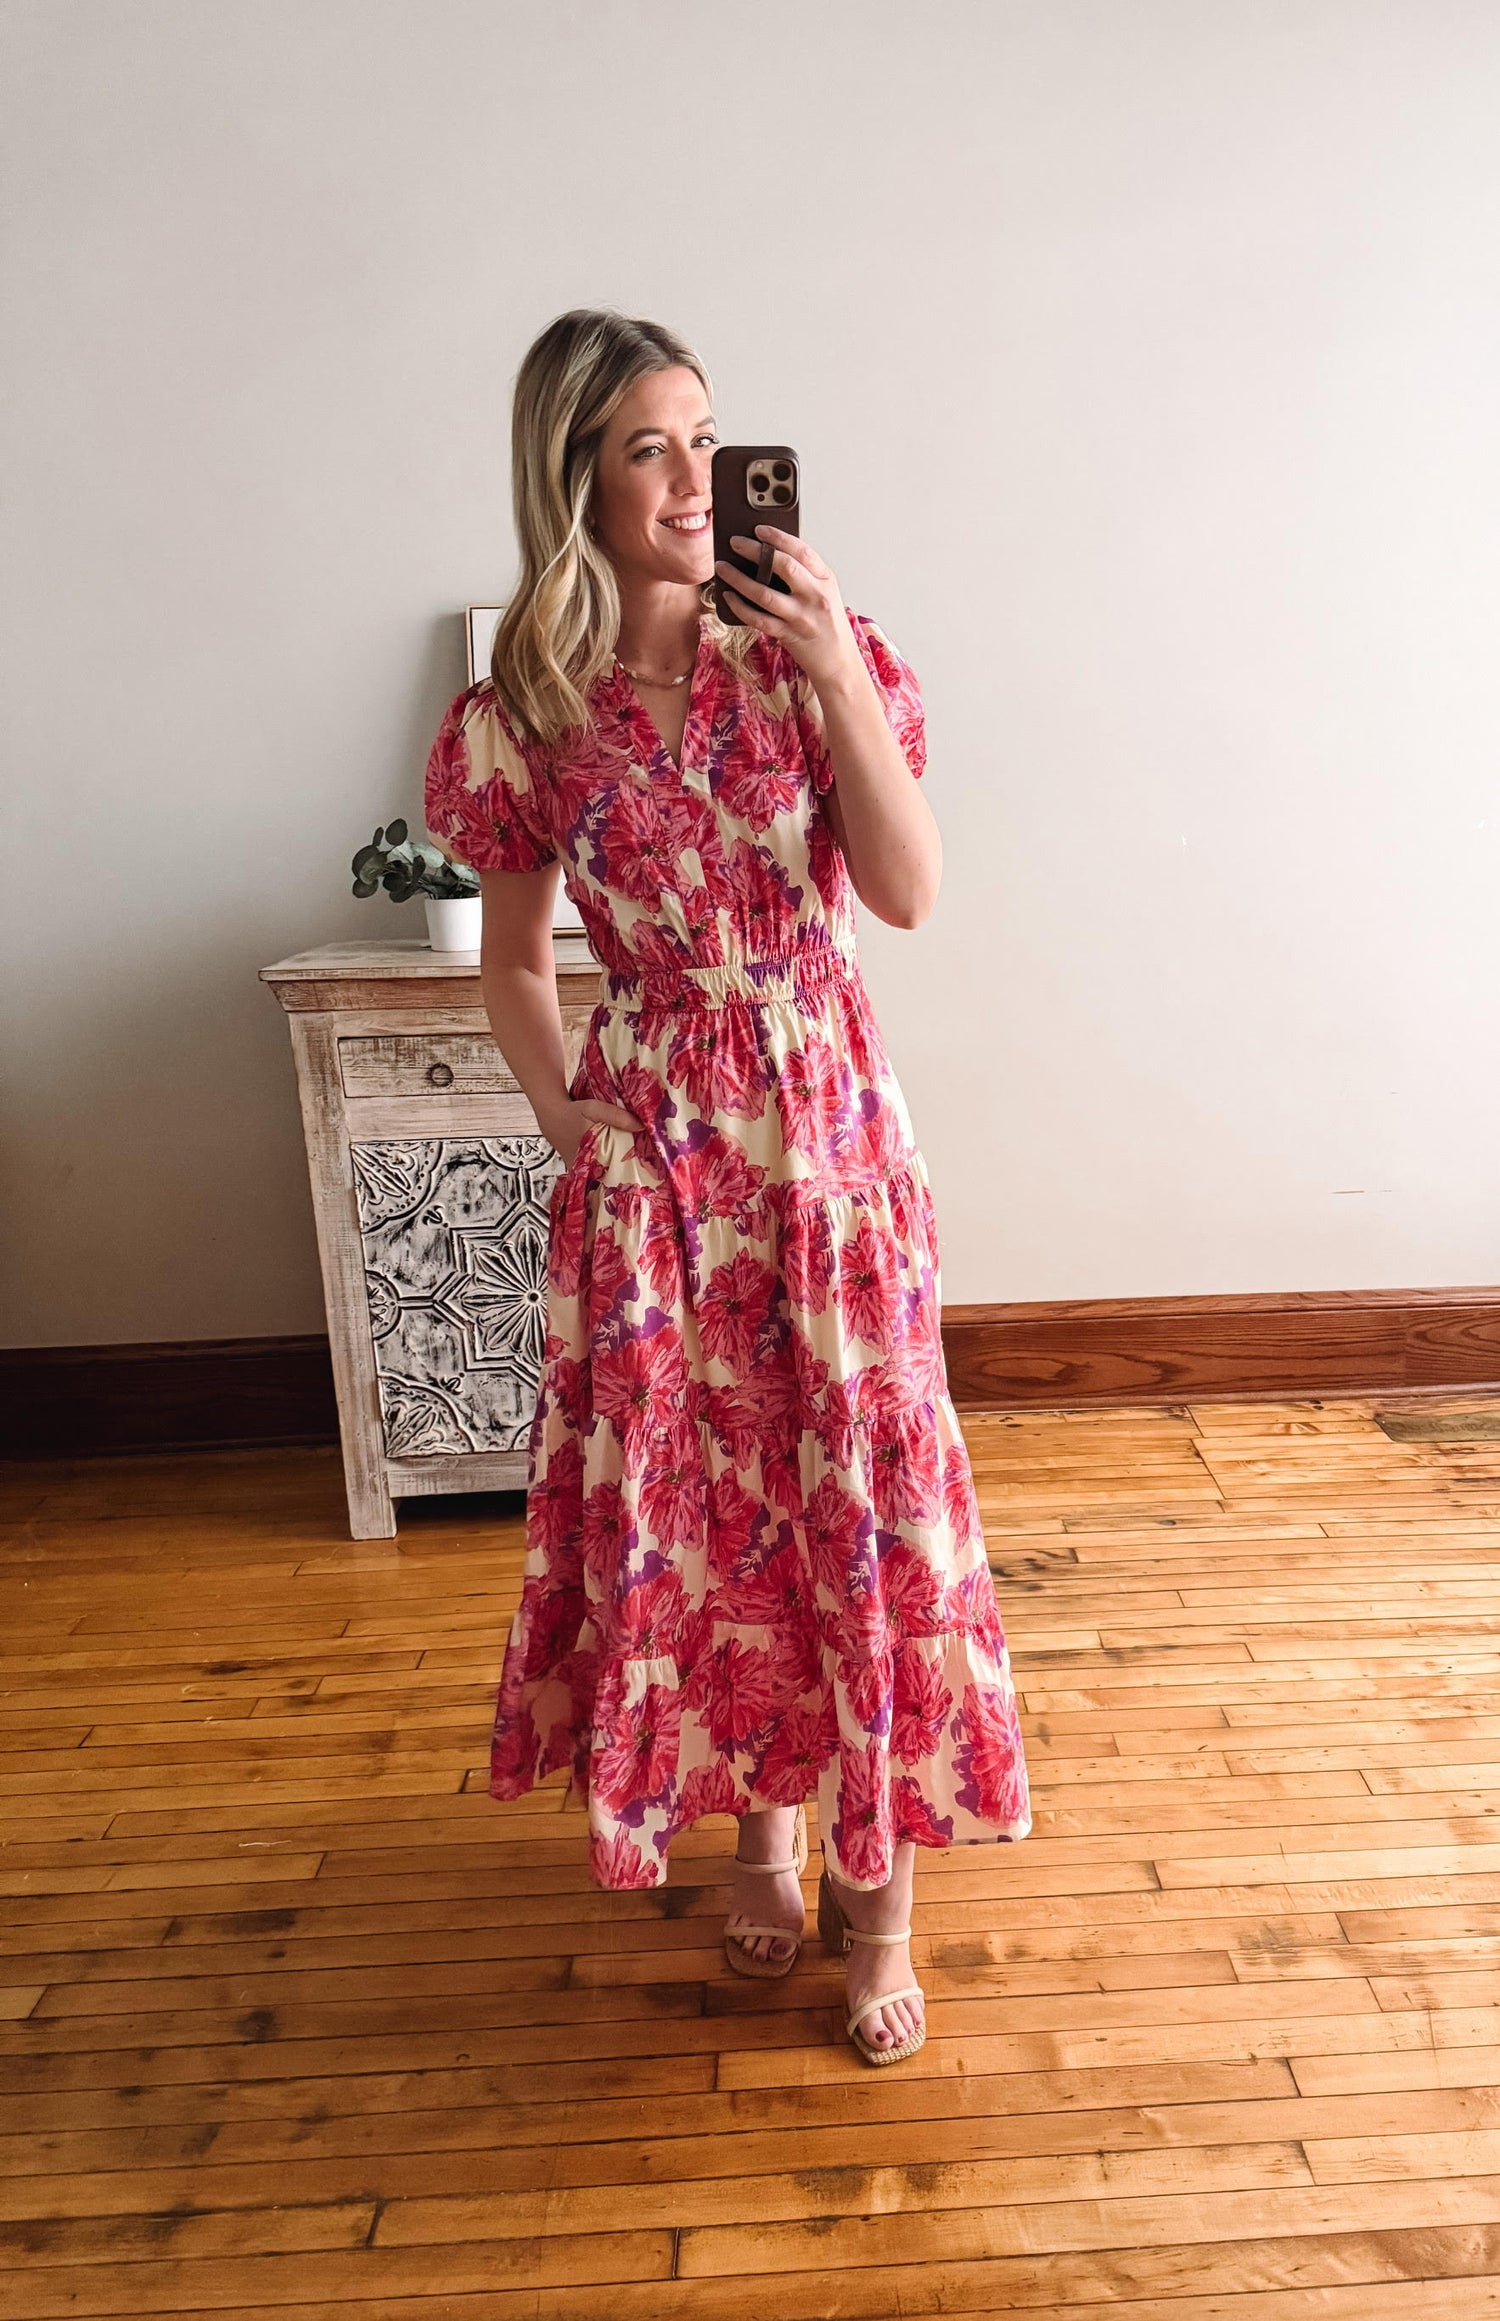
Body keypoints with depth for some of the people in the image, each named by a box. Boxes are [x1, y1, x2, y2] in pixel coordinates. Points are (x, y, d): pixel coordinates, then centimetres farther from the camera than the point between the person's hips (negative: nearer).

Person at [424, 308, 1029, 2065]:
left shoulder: (810, 649, 0)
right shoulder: (522, 714, 0)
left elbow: (910, 894, -9)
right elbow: (515, 953, 10)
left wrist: (841, 681, -15)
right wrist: (560, 1109, 1)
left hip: (830, 1117, 0)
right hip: (654, 1142, 1)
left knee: (858, 1478, 4)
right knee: (693, 1488, 11)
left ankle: (873, 1881, 26)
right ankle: (758, 1819, 38)